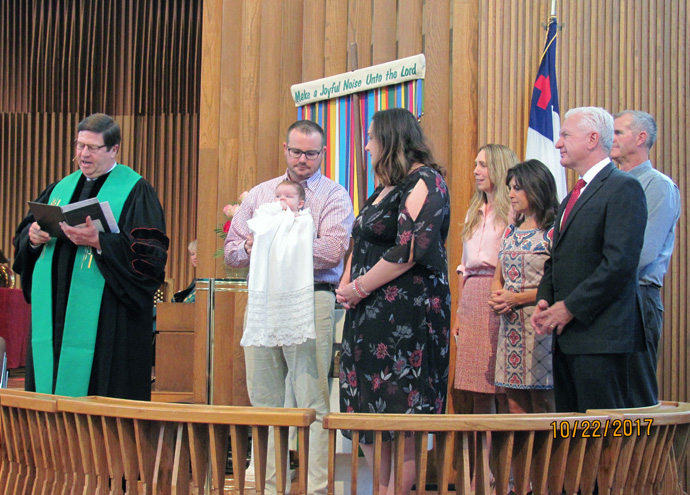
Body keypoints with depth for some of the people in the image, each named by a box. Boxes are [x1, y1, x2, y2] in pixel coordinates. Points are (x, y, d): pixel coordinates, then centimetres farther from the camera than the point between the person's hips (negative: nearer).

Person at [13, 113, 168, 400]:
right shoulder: (62, 188, 18)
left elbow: (150, 252, -11)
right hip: (54, 310, 6)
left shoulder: (135, 190, -1)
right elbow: (23, 235, 20)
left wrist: (99, 242, -22)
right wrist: (33, 237, -4)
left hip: (107, 316, -6)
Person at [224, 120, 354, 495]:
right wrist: (248, 247, -8)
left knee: (313, 403, -6)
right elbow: (232, 252, 16)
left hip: (311, 300, -4)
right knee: (263, 402, 7)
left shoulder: (334, 197, 5)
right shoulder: (259, 194, 19)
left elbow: (332, 252, -11)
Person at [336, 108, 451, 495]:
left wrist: (360, 288, -12)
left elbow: (411, 248, -19)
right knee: (368, 409, 8)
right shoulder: (387, 187, 20)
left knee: (400, 411, -8)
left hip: (407, 314, -10)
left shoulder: (424, 181, -8)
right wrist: (346, 285, 7)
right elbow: (361, 243, 25)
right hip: (370, 316, 10)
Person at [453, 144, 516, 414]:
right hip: (471, 300, 7)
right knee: (478, 392, 6)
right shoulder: (474, 212, 20)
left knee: (504, 390, -7)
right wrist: (458, 313, 15)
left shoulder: (514, 211, -3)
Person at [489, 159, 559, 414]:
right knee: (515, 405, 6)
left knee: (542, 407, -5)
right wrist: (496, 297, 0)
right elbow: (499, 277, 22)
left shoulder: (553, 232, -7)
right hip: (510, 325, 7)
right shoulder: (511, 231, 16)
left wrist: (516, 299, -16)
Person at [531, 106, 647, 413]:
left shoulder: (623, 188, -9)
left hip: (599, 335, -9)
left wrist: (571, 308, -15)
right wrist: (545, 301, 5)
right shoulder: (573, 196, 21)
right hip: (566, 334, 9)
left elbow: (620, 262, -18)